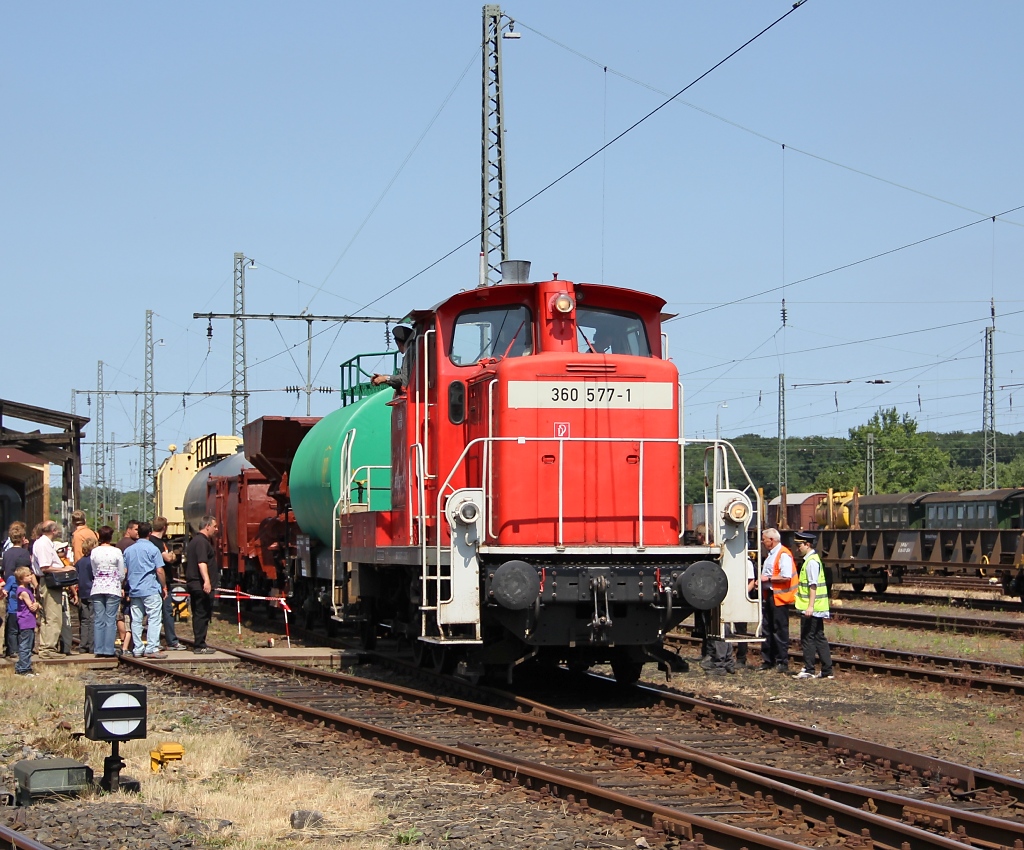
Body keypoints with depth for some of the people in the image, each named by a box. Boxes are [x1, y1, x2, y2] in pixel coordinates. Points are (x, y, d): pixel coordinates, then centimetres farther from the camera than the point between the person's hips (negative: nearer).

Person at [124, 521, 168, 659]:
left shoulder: (129, 550, 10)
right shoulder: (152, 549, -6)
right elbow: (159, 571, -10)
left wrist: (127, 589, 24)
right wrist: (164, 587, 1)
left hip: (134, 590, 6)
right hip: (151, 590, -6)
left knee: (136, 620, 7)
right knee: (154, 619, -4)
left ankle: (137, 649, 8)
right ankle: (152, 648, -10)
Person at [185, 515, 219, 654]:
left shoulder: (194, 541, 19)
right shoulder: (202, 542, -15)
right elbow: (202, 563, -28)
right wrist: (207, 581, -38)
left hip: (193, 584, 10)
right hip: (201, 585, -10)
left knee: (199, 615, 15)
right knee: (203, 615, -7)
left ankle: (198, 644, 21)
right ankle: (200, 646, -7)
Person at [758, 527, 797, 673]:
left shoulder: (783, 555, -15)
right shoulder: (771, 554, 16)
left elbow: (786, 577, -25)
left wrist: (768, 579, -19)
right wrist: (762, 581, 12)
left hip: (779, 598, -10)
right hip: (768, 595, 10)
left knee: (780, 630, -4)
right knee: (767, 629, 12)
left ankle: (783, 662, 1)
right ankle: (768, 661, 19)